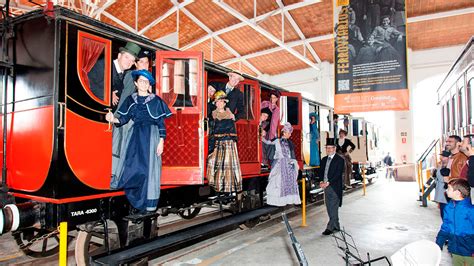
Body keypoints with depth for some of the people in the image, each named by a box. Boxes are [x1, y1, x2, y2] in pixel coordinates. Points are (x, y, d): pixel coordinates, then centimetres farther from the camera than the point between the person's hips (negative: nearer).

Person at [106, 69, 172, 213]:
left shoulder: (156, 100, 0)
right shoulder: (131, 99, 10)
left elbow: (161, 123, -2)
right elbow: (124, 119, 7)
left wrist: (161, 142, -9)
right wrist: (113, 119, -14)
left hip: (151, 135, -3)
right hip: (135, 135, 3)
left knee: (149, 167, -1)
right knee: (132, 165, 2)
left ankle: (149, 202, 8)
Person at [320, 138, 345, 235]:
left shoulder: (339, 160, -7)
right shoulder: (324, 159, 14)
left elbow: (338, 174, -14)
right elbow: (321, 172, 14)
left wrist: (327, 183, -19)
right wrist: (321, 181, -4)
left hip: (334, 187, -7)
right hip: (326, 187, 7)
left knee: (333, 208, -5)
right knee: (329, 208, 12)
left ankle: (330, 227, -1)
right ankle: (336, 226, 24)